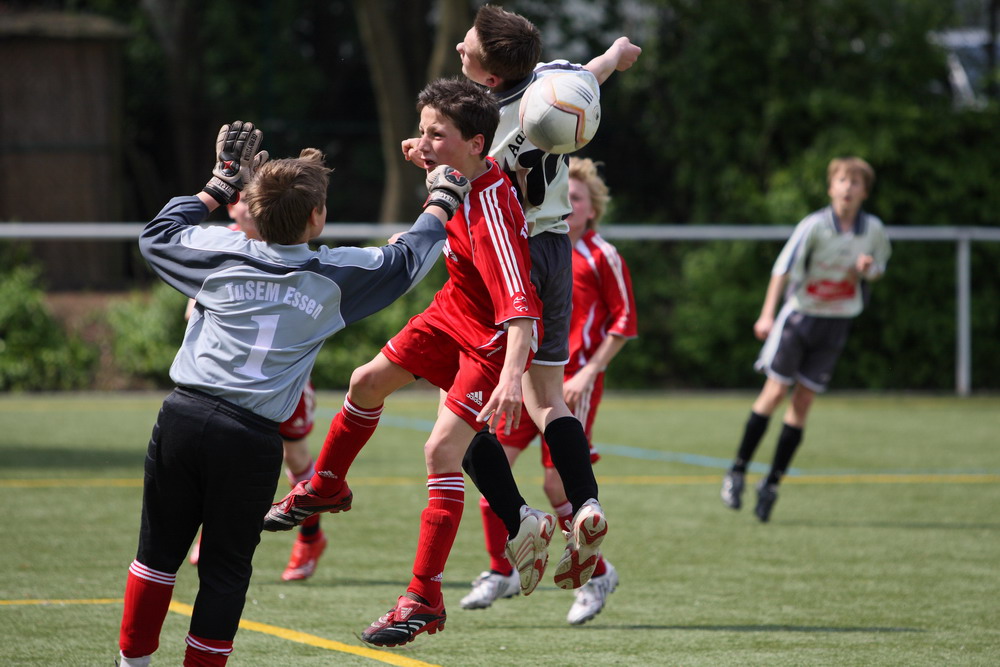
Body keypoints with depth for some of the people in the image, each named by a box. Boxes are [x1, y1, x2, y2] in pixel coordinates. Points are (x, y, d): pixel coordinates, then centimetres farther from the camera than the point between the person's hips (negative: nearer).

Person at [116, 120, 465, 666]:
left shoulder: (222, 253, 6)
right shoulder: (335, 275, 3)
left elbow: (157, 236, 25)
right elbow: (409, 257, 19)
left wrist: (220, 185, 31)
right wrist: (444, 195, 35)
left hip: (183, 415, 2)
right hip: (252, 439, -2)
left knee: (160, 550, 11)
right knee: (225, 570, 6)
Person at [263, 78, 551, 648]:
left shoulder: (489, 208, -35)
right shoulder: (463, 174, -11)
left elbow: (520, 304, -44)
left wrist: (512, 374, -55)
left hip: (494, 341, -10)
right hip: (453, 313, 10)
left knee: (442, 449, -18)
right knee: (368, 382, 19)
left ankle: (426, 600, -14)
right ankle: (326, 487, 46)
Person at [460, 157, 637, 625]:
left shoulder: (601, 257, -4)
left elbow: (624, 323, -5)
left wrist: (588, 373, -11)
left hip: (572, 383, -5)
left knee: (557, 486, -8)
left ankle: (597, 574, 11)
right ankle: (500, 573, 7)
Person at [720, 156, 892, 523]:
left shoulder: (874, 230, -2)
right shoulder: (814, 225, -15)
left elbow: (880, 264, 17)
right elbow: (784, 267, -22)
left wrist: (868, 269, -9)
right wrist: (767, 314, -34)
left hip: (837, 323, 3)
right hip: (800, 313, -3)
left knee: (803, 402, 0)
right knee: (775, 392, -6)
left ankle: (772, 483, 8)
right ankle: (737, 472, 6)